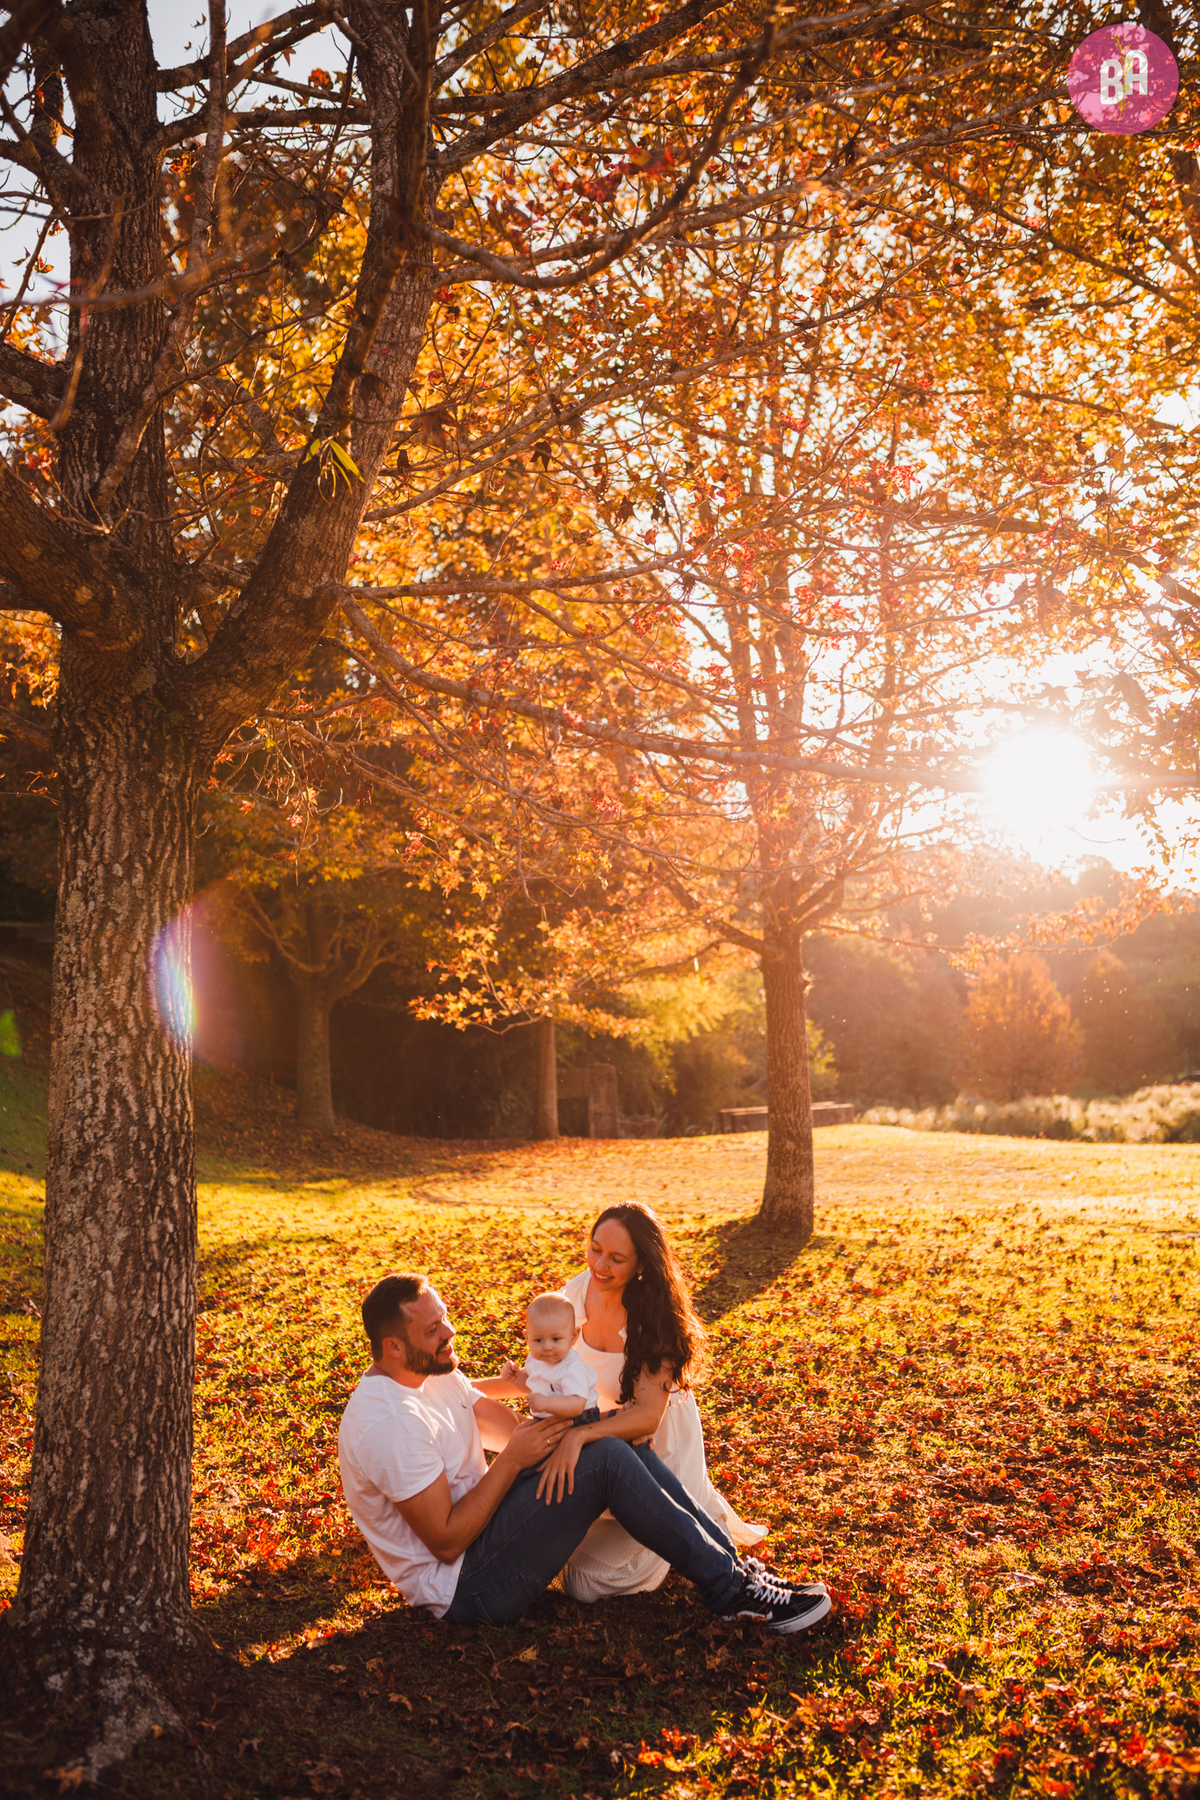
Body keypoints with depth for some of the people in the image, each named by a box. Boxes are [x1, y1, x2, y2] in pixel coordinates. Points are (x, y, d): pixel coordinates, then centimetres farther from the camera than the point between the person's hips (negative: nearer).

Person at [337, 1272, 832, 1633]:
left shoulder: (433, 1372, 5)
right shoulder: (391, 1423, -26)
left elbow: (507, 1428, 11)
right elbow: (446, 1541, -24)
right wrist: (513, 1460, -19)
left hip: (480, 1526, 10)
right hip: (462, 1589, -10)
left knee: (623, 1443, -1)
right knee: (606, 1460, -22)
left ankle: (732, 1563, 3)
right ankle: (731, 1590, -10)